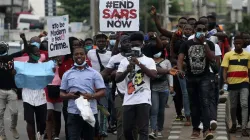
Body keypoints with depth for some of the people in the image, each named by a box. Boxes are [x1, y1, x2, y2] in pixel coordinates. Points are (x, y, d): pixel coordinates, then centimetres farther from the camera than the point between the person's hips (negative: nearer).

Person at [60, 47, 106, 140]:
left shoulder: (94, 73, 3)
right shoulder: (67, 74, 9)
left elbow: (102, 92, 0)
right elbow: (61, 94, 11)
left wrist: (91, 96, -19)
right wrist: (69, 95, -13)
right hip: (73, 113, 0)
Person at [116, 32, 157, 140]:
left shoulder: (149, 60, 7)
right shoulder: (124, 61, 11)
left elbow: (154, 75, -10)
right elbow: (117, 79, 1)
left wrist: (139, 64, -15)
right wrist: (127, 70, -17)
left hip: (143, 100, -3)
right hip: (128, 100, 3)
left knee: (143, 129, -7)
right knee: (127, 129, 5)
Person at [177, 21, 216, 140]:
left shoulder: (209, 44, 4)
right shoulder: (186, 44, 4)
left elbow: (212, 58, -11)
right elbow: (180, 58, -6)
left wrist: (204, 43, -15)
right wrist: (180, 70, -26)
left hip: (205, 77, -2)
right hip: (191, 78, 2)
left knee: (205, 103, -15)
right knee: (194, 104, 9)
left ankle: (206, 130, -24)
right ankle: (195, 129, 16)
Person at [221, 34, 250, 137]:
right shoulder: (228, 55, 0)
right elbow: (225, 69, -5)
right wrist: (225, 79, -20)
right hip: (232, 83, 0)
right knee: (233, 106, 11)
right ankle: (234, 125, 31)